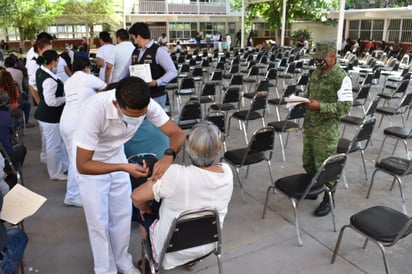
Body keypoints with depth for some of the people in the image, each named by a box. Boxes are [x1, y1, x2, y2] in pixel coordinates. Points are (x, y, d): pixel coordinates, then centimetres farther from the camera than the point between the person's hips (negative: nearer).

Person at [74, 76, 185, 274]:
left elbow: (177, 133, -22)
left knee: (123, 215, 12)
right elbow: (82, 165, -34)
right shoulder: (95, 109, -39)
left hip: (116, 156, 4)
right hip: (90, 164, -4)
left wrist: (168, 156, -42)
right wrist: (123, 167, -42)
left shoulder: (147, 105, -28)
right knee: (99, 222, 4)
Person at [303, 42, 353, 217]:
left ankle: (327, 200, 21)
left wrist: (320, 106, -24)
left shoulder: (341, 77, -14)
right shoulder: (316, 73, 10)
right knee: (308, 163, 18)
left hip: (326, 131, -7)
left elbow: (345, 106, -17)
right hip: (309, 126, 7)